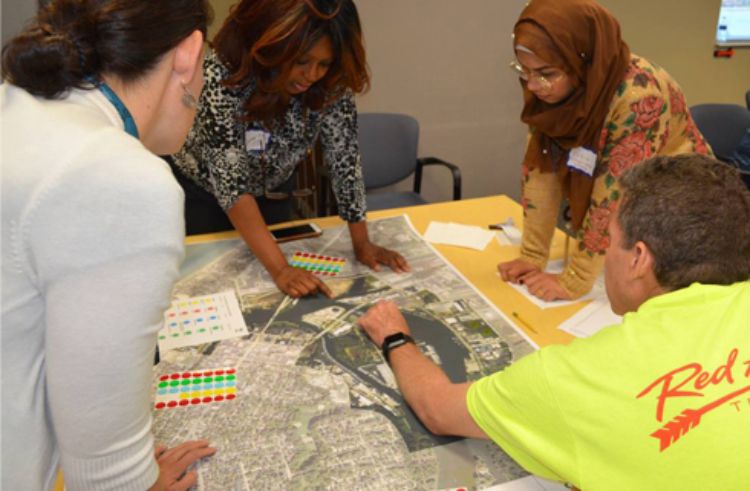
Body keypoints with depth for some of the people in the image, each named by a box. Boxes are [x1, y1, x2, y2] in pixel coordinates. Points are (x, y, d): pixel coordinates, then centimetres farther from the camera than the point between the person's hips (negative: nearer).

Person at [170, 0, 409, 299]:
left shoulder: (331, 84, -23)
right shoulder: (221, 76, -34)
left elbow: (344, 157, -16)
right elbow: (230, 184, -36)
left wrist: (361, 243, -22)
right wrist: (279, 268, -43)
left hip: (269, 196, 4)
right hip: (201, 194, -3)